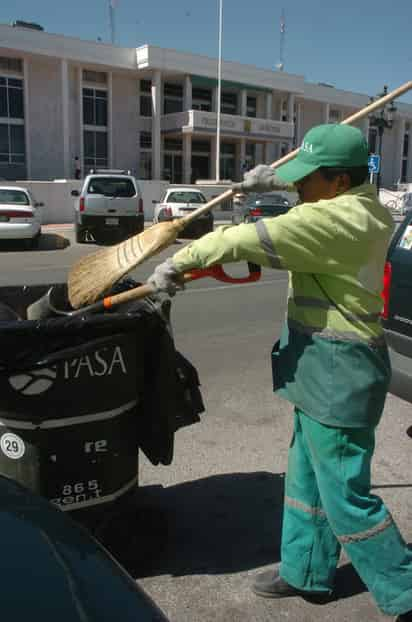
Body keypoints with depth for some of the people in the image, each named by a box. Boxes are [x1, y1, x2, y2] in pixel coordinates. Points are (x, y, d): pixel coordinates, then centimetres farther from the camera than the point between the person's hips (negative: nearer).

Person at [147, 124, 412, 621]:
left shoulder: (334, 219, -22)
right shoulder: (365, 205, 8)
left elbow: (249, 240, -24)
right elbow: (325, 188, 31)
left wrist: (180, 260, -14)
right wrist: (276, 178, 32)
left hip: (335, 373, -10)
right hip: (326, 369, 10)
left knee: (346, 495, 3)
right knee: (307, 479, 21)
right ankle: (305, 571, 37)